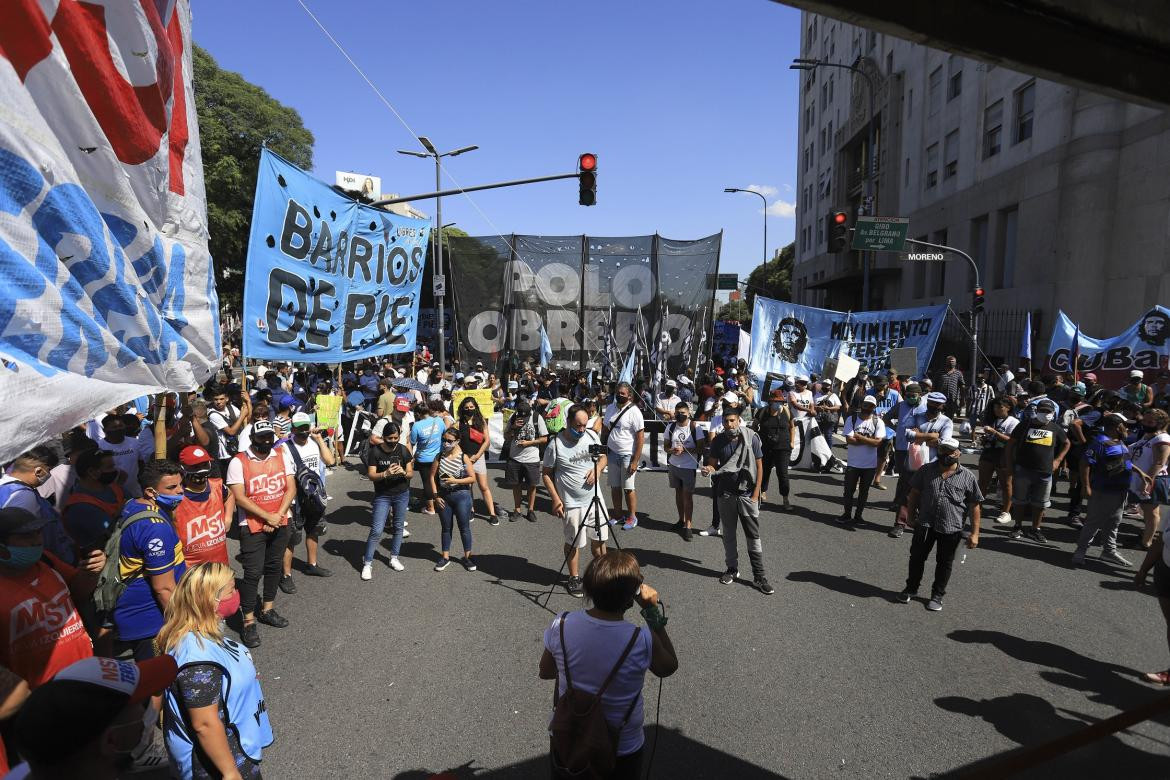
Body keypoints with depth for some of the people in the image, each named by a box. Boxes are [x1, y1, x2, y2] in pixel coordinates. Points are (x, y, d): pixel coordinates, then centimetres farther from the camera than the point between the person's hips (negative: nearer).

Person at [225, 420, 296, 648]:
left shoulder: (282, 455, 0)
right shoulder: (238, 462, -12)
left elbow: (291, 488, -1)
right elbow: (239, 498, -15)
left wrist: (278, 515, -12)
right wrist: (267, 517, -16)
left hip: (280, 524, 5)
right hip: (252, 526, -4)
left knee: (274, 567, 16)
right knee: (253, 573, -4)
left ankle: (267, 610, 33)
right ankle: (249, 622, 7)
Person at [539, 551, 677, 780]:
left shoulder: (561, 625, -20)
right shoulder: (642, 641, -28)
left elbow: (545, 672, -1)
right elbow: (669, 667, -5)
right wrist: (654, 612, -7)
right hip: (622, 751, -2)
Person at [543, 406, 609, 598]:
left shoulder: (591, 435, -2)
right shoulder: (555, 444, -16)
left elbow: (603, 456, 13)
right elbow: (546, 474, -7)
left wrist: (598, 468, -9)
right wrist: (556, 499, -12)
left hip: (595, 498, 5)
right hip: (572, 503, -4)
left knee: (599, 538, 16)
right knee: (573, 543, 8)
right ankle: (573, 579, 27)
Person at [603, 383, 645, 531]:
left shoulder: (634, 411, -13)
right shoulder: (610, 408, 6)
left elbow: (640, 437, -14)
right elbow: (605, 429, 17)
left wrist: (635, 460, -17)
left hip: (627, 455, -5)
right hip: (612, 453, 5)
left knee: (628, 488, 0)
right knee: (614, 486, 11)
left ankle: (632, 517, 15)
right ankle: (617, 514, 25)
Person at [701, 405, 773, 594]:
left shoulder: (751, 438, -9)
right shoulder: (718, 441, -3)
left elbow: (759, 467, -4)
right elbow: (712, 465, 4)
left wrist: (755, 494, -8)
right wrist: (708, 470, -22)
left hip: (747, 494, -2)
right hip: (726, 494, 2)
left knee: (753, 536, 0)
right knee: (728, 534, 13)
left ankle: (759, 576, 7)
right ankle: (732, 569, 28)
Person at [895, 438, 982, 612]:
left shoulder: (967, 477, -6)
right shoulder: (926, 471, 0)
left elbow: (974, 506, -3)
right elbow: (914, 494, 9)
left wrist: (974, 533, -5)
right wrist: (910, 516, 6)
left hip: (951, 529, -1)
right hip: (925, 524, 2)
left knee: (944, 563, 12)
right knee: (917, 557, 13)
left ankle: (937, 595, 29)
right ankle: (911, 588, 32)